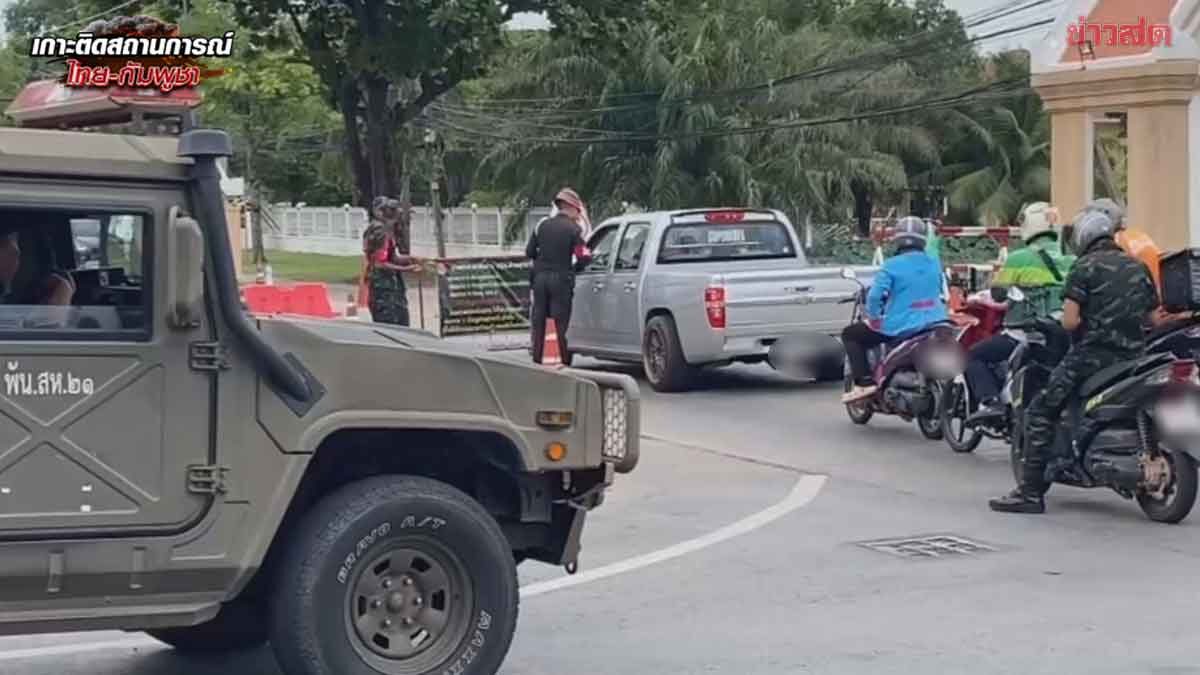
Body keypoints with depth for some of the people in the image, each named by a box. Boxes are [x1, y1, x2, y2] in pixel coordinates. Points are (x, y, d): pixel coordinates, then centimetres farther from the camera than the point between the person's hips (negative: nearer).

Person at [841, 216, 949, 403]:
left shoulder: (892, 265, -12)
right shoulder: (934, 264, 6)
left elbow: (875, 295, -20)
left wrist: (875, 320, -4)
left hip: (901, 329, -6)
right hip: (934, 324, 6)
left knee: (850, 334, 10)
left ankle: (864, 382, -4)